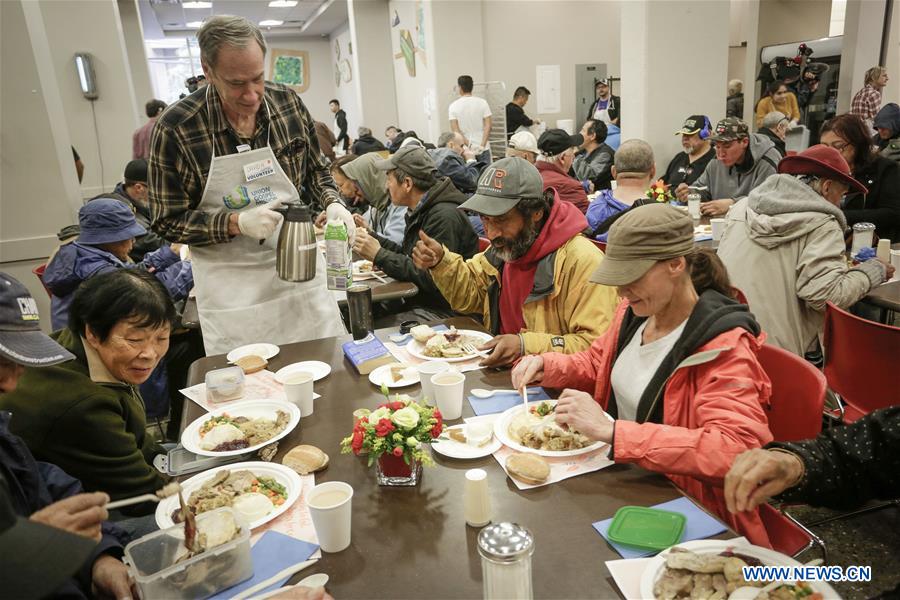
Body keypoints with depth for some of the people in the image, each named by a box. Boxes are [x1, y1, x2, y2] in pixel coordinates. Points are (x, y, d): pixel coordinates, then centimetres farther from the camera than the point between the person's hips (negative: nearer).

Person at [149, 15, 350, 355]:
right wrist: (236, 223, -22)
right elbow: (168, 222, -7)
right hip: (232, 287, -2)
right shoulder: (175, 128, -13)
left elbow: (315, 171, 10)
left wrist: (332, 204, -11)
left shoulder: (289, 103, -4)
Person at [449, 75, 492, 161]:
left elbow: (455, 130, -7)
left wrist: (469, 145, -10)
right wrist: (482, 145, -12)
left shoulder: (454, 106, 0)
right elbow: (488, 126, -8)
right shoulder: (482, 102, 0)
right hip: (483, 149, 0)